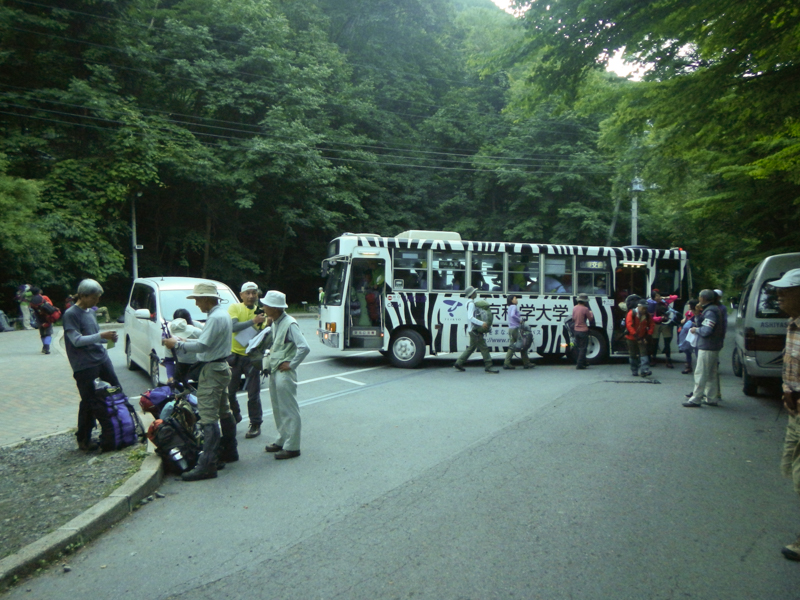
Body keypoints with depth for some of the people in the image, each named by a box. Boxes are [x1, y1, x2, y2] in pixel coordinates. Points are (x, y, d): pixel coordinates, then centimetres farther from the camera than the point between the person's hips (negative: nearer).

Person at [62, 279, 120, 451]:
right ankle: (83, 439, 13)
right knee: (88, 402, -2)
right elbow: (77, 340, -18)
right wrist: (101, 336, -24)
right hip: (84, 365, -8)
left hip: (102, 358, 8)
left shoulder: (91, 311, 11)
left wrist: (108, 338, 0)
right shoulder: (71, 314, -11)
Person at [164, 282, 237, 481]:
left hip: (212, 371, -11)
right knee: (224, 412, 19)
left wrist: (177, 344, -12)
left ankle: (207, 465, -11)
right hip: (221, 367, 11)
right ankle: (229, 452, 32)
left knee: (208, 417, -11)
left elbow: (202, 345, -23)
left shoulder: (215, 318, -19)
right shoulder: (223, 314, 13)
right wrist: (181, 343, 9)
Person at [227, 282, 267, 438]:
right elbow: (234, 326, -19)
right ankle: (234, 418, 31)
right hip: (234, 355, -1)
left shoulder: (260, 312, 7)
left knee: (253, 394, 3)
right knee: (230, 392, 9)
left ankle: (255, 424, 15)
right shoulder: (235, 308, -2)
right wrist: (253, 321, -25)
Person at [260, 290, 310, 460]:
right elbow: (268, 344, 16)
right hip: (274, 371, 9)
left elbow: (304, 348, -27)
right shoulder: (275, 323, 8)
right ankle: (282, 441, 31)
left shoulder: (289, 324, -19)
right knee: (278, 409, 18)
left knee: (289, 410, -2)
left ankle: (292, 447, 5)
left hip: (284, 373, -9)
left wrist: (291, 364, -18)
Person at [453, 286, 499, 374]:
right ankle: (489, 366, -6)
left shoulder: (470, 302, 17)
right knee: (484, 347, -8)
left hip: (473, 329, 10)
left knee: (471, 347, 15)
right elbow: (470, 317, -27)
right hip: (475, 330, -10)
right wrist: (482, 323, -35)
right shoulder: (471, 304, -15)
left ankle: (458, 364, 17)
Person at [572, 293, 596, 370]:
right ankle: (579, 365, -3)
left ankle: (583, 363, 26)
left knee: (578, 347, 15)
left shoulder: (574, 308, 4)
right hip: (583, 331, -7)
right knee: (583, 348, -1)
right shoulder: (585, 309, -17)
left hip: (576, 330, 7)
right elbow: (591, 319, -5)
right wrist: (591, 313, 13)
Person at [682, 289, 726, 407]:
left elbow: (706, 331, -24)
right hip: (714, 347, 10)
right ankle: (712, 398, 20)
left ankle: (696, 399, -5)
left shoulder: (710, 312, -17)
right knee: (712, 374, 14)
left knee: (701, 373, -7)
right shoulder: (715, 310, 15)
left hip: (707, 348, -10)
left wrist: (696, 330, -9)